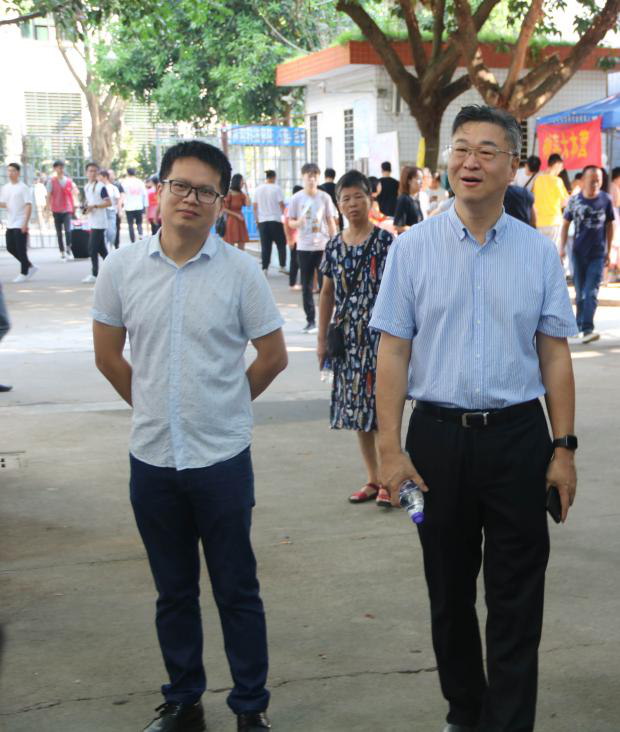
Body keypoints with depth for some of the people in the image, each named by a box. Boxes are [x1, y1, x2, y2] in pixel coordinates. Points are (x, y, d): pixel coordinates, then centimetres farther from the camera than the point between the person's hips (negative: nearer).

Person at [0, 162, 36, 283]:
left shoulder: (23, 188, -8)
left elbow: (28, 206, -12)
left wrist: (25, 223, -19)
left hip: (20, 224, -7)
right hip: (10, 224, 7)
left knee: (21, 249, -5)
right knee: (10, 247, 8)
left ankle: (24, 273, 6)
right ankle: (30, 267, 21)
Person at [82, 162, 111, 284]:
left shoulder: (100, 187, -11)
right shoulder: (86, 187, 13)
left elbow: (109, 202, -16)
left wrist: (94, 206, -22)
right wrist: (85, 207, 6)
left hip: (99, 223, -8)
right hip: (91, 222, 8)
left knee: (92, 249, -10)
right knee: (101, 249, 12)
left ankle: (94, 274, -4)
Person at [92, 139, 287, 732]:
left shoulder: (239, 271, -6)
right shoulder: (122, 268, -1)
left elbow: (272, 355, 3)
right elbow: (108, 356, 10)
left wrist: (221, 406, 7)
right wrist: (157, 408, 10)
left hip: (222, 458, -2)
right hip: (151, 458, 2)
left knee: (236, 590, 7)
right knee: (173, 591, 15)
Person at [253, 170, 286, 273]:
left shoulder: (258, 190, 6)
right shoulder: (276, 188, -6)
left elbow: (255, 206, 8)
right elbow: (282, 204, -6)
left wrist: (257, 219, 14)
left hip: (262, 221, 3)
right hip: (276, 220, -3)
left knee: (265, 246, 4)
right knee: (281, 244, 9)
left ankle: (265, 268, -1)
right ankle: (282, 266, 8)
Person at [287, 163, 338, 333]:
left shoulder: (324, 197, 1)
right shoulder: (297, 198, 1)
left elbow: (331, 221, 6)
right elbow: (290, 222, 6)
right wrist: (298, 223, -18)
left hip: (323, 246, -1)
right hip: (304, 247, 1)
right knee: (306, 285, 3)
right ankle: (310, 320, 11)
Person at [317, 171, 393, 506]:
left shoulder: (385, 241, -5)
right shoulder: (334, 246, 8)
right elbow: (327, 294, 13)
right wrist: (322, 338, 11)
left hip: (379, 334, -5)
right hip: (347, 337, 5)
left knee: (380, 406, -5)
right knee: (356, 408, 9)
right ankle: (373, 479, 19)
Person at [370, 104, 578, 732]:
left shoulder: (538, 252, 3)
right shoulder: (413, 248, 0)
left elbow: (554, 355, 4)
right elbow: (393, 353, -2)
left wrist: (564, 448, -1)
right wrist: (390, 449, -7)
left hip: (518, 438, 0)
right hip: (438, 437, 0)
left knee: (515, 603, 4)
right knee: (449, 593, 15)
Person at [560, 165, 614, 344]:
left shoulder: (606, 199, -1)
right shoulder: (574, 200, -1)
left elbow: (610, 226, 8)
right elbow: (566, 224, 7)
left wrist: (608, 251, 9)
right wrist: (562, 247, -1)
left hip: (598, 254, -1)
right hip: (579, 252, 1)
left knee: (591, 292, -10)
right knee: (580, 292, 10)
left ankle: (587, 329, -15)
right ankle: (580, 325, 26)